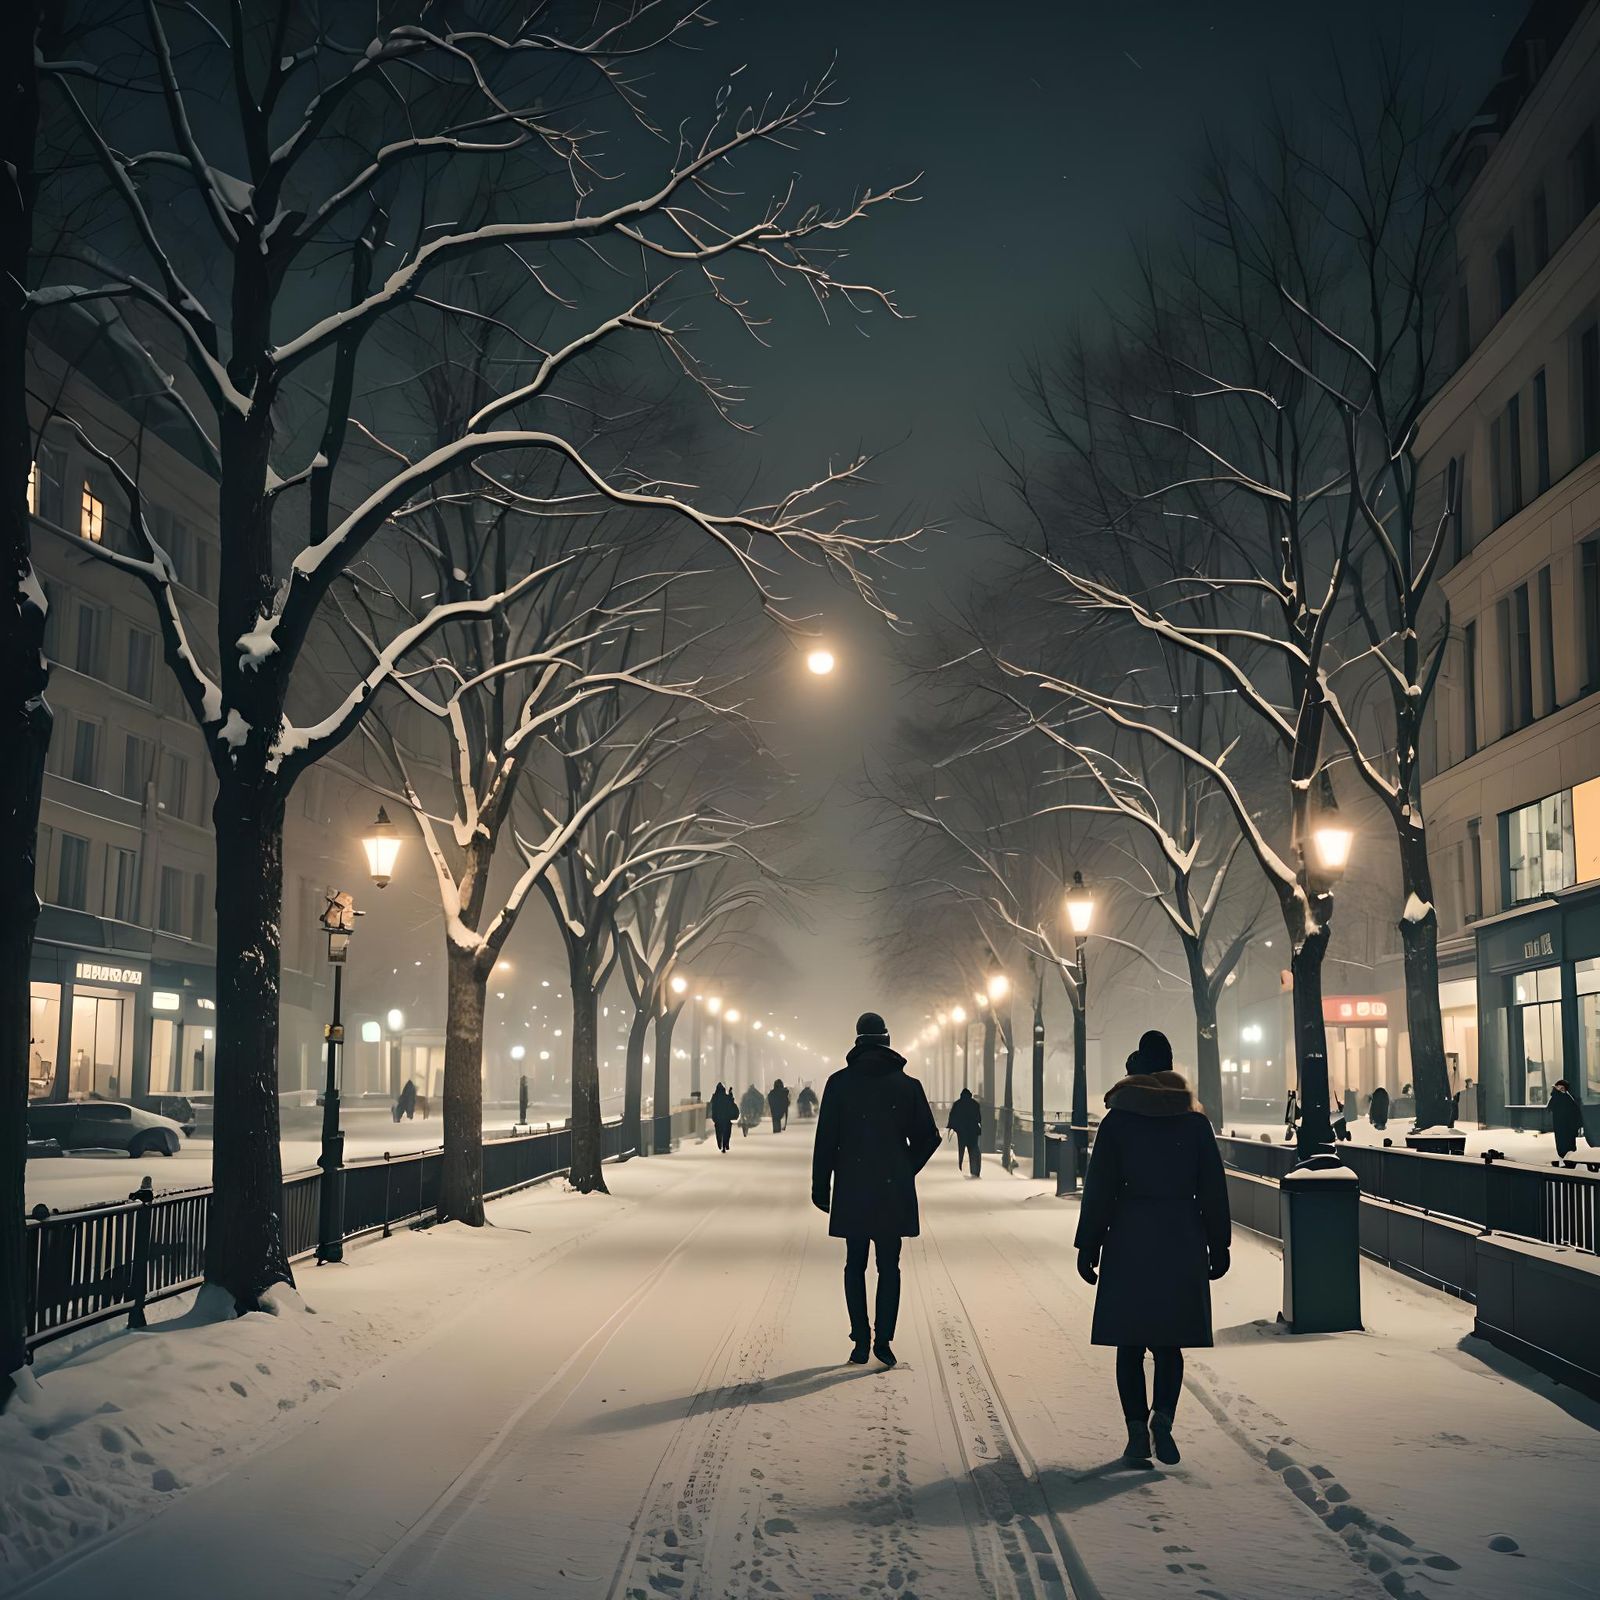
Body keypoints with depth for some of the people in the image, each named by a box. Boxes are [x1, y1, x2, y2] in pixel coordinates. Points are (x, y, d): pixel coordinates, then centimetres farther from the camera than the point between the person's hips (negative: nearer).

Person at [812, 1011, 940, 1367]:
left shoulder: (839, 1083, -3)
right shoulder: (907, 1085, 0)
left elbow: (825, 1138, -3)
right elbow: (928, 1137, 4)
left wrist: (821, 1185, 4)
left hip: (852, 1191, 0)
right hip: (894, 1192, 0)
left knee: (855, 1266, 10)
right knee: (889, 1267, 6)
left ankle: (861, 1340, 5)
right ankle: (883, 1340, -3)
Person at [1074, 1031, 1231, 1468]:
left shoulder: (1117, 1120, -2)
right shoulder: (1195, 1121, 3)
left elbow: (1099, 1189, -3)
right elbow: (1213, 1189, 5)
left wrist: (1088, 1247, 2)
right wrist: (1219, 1246, 13)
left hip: (1128, 1241, -1)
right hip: (1181, 1240, 1)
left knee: (1130, 1342, 7)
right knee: (1170, 1341, 8)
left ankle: (1137, 1430, 3)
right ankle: (1163, 1415, -15)